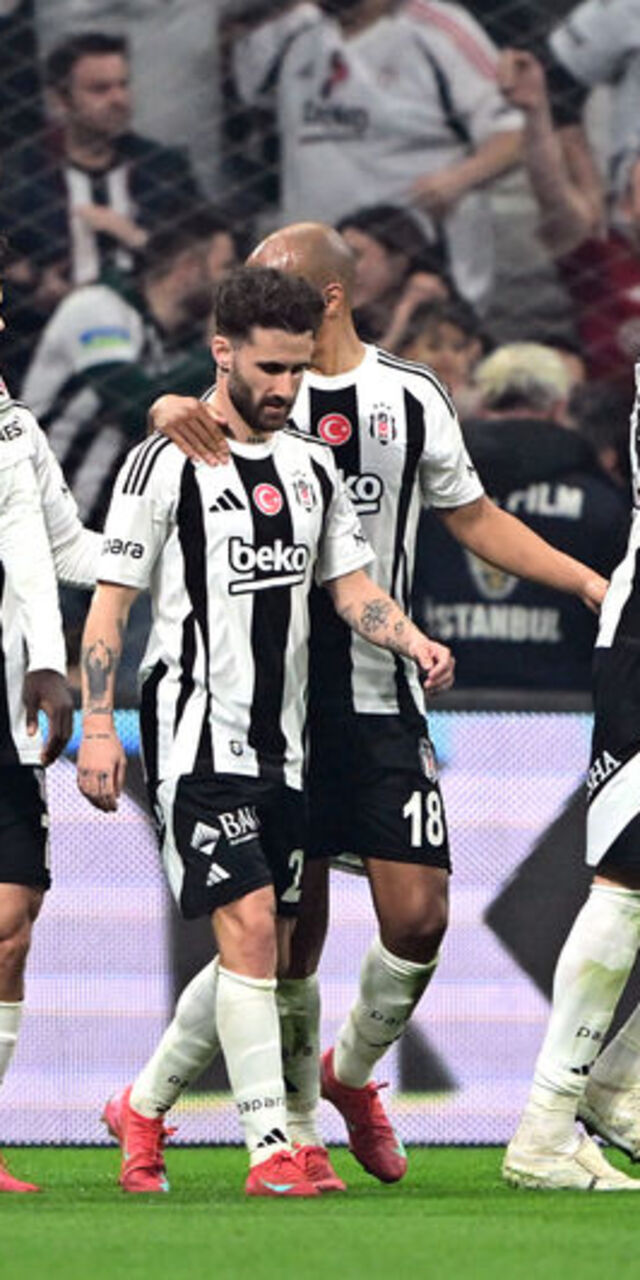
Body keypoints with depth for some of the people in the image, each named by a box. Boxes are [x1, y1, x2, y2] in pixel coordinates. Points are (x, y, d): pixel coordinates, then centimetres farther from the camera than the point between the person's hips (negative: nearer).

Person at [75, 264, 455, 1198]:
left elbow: (350, 587, 11)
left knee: (266, 950, 7)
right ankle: (271, 1148, -17)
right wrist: (98, 727, -13)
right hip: (196, 739, -7)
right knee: (249, 928, -17)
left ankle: (145, 1110, 23)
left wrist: (413, 641, -9)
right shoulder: (166, 464, -6)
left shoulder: (312, 468, 13)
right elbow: (110, 599, -6)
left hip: (280, 749, 7)